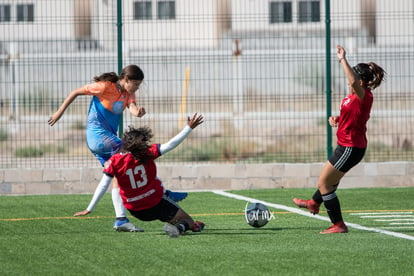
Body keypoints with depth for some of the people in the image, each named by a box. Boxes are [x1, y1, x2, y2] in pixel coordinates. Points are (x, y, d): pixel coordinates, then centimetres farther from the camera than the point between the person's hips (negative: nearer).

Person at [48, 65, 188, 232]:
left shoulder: (128, 93, 8)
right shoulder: (105, 87, -12)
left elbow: (132, 108, -12)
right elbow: (76, 92, -5)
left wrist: (138, 112, -36)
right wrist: (60, 112, -4)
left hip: (109, 137, 9)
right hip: (98, 134, -9)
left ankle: (121, 220, 2)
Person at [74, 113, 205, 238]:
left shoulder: (114, 162, -14)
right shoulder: (148, 153, -18)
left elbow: (102, 187, -14)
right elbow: (171, 144, -18)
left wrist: (89, 209, -8)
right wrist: (189, 128, -11)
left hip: (136, 211, 3)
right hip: (156, 204, -3)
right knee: (188, 221, 2)